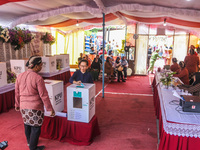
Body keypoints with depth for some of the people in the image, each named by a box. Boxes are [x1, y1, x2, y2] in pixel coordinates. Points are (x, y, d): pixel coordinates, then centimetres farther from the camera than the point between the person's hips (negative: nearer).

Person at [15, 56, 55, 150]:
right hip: (35, 107, -7)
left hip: (23, 107, 7)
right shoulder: (38, 78, -19)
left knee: (27, 124, 24)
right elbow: (43, 96, -18)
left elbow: (17, 93, 9)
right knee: (36, 127, 9)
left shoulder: (20, 76, 0)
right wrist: (50, 109, -10)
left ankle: (29, 141, 46)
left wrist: (17, 105, 23)